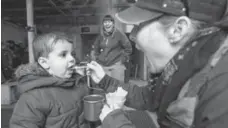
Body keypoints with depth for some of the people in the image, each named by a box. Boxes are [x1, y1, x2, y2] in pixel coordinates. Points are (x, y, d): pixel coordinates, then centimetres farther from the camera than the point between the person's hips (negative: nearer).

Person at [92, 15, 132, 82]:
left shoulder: (120, 35, -2)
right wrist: (97, 58, 14)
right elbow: (95, 49, 25)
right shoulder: (100, 36, 10)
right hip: (103, 66, 4)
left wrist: (123, 59, -3)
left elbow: (128, 48, 2)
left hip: (116, 65, -4)